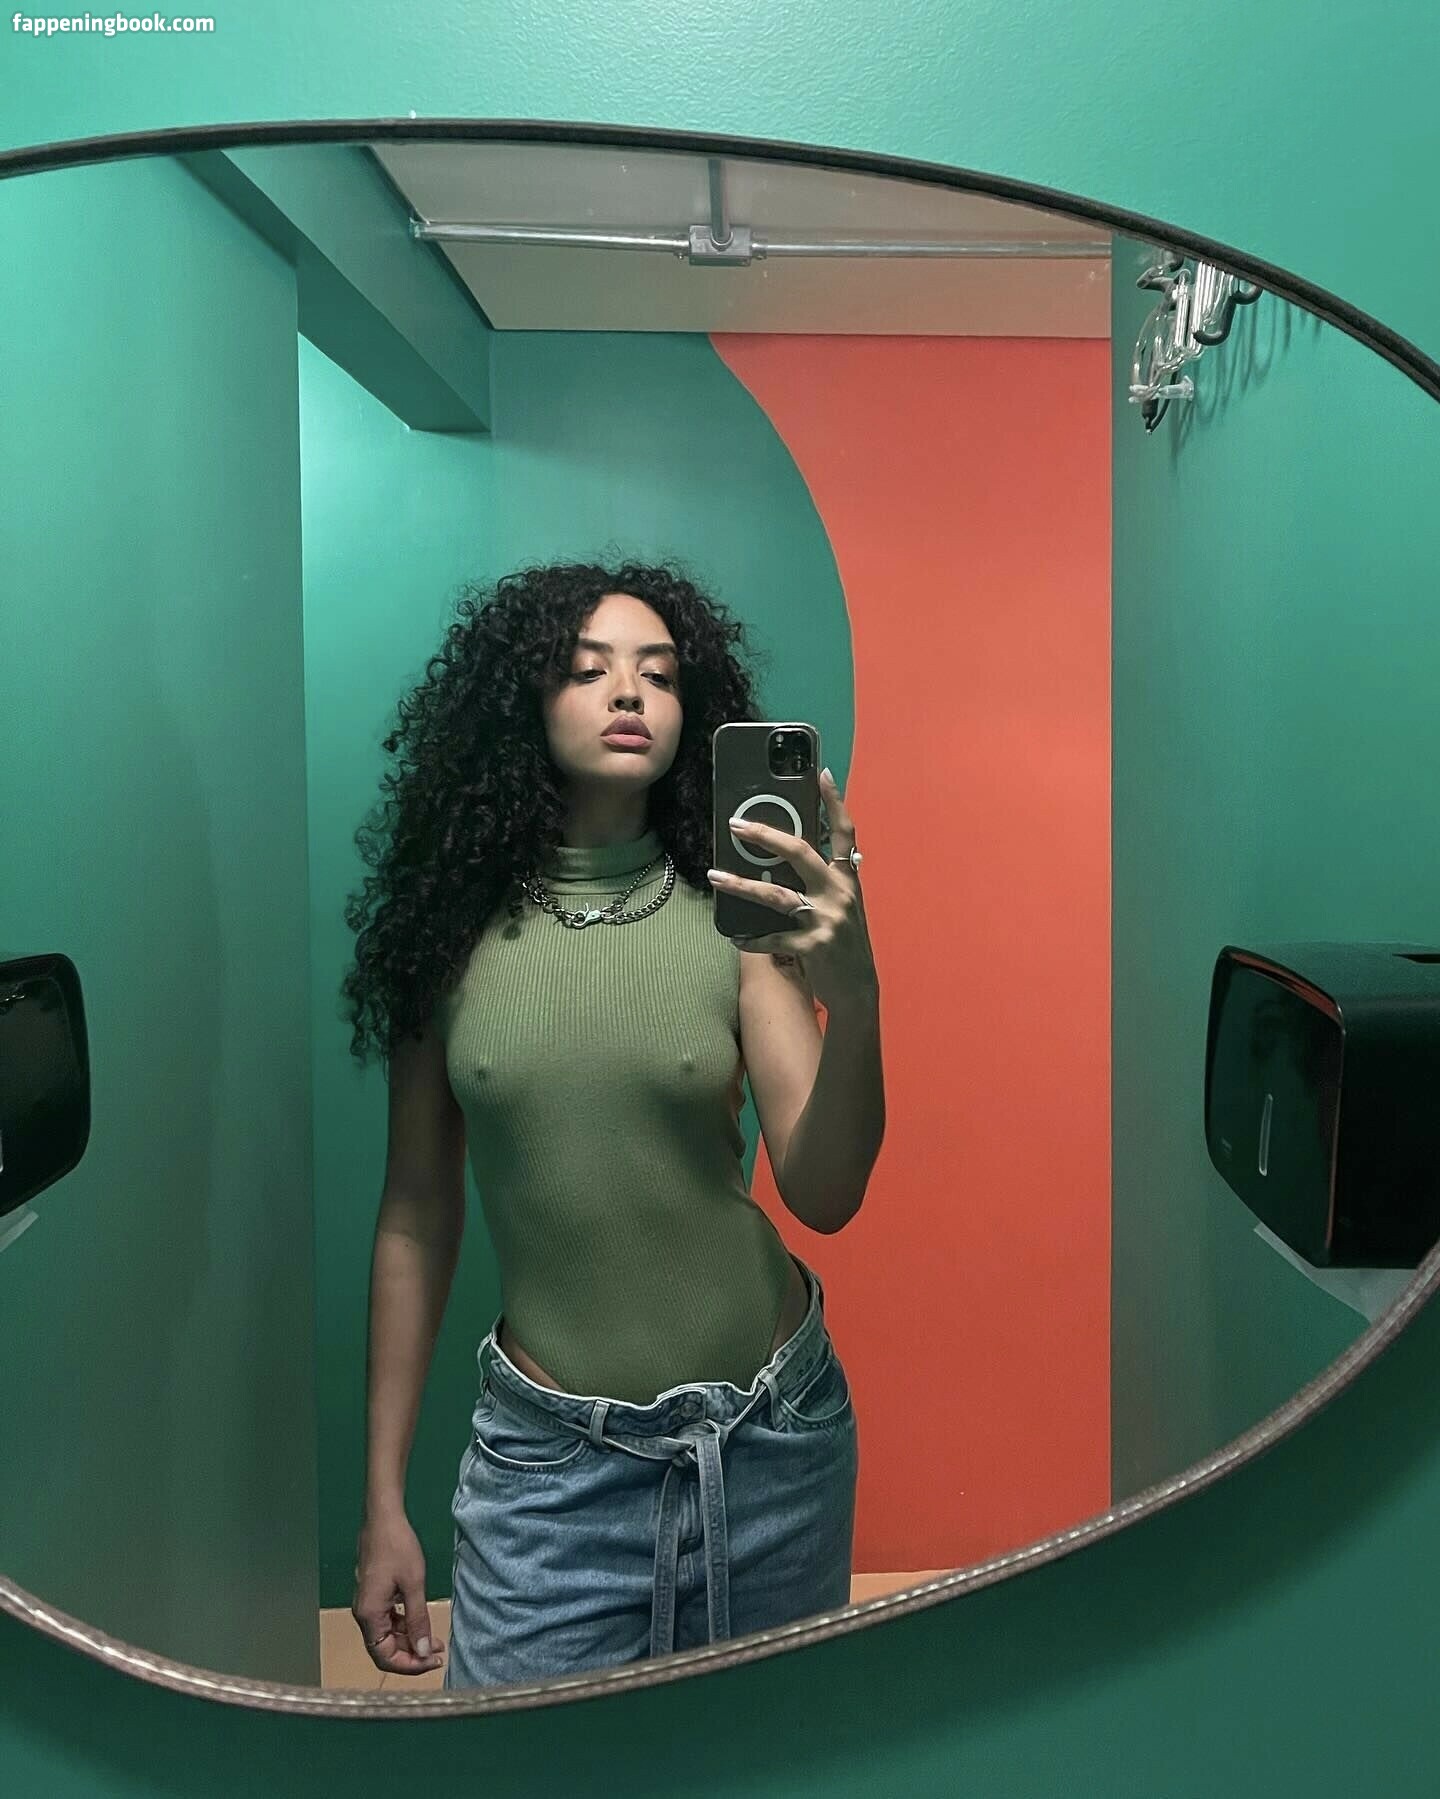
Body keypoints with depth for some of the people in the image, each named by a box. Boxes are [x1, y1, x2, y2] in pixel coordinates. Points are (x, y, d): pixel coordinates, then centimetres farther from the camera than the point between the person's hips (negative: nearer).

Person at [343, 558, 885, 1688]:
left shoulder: (732, 916, -8)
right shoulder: (458, 923, -6)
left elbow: (825, 1196, -13)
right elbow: (417, 1216, 0)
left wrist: (854, 998, -31)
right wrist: (383, 1497, 6)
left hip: (770, 1435, 1)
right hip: (547, 1456, 0)